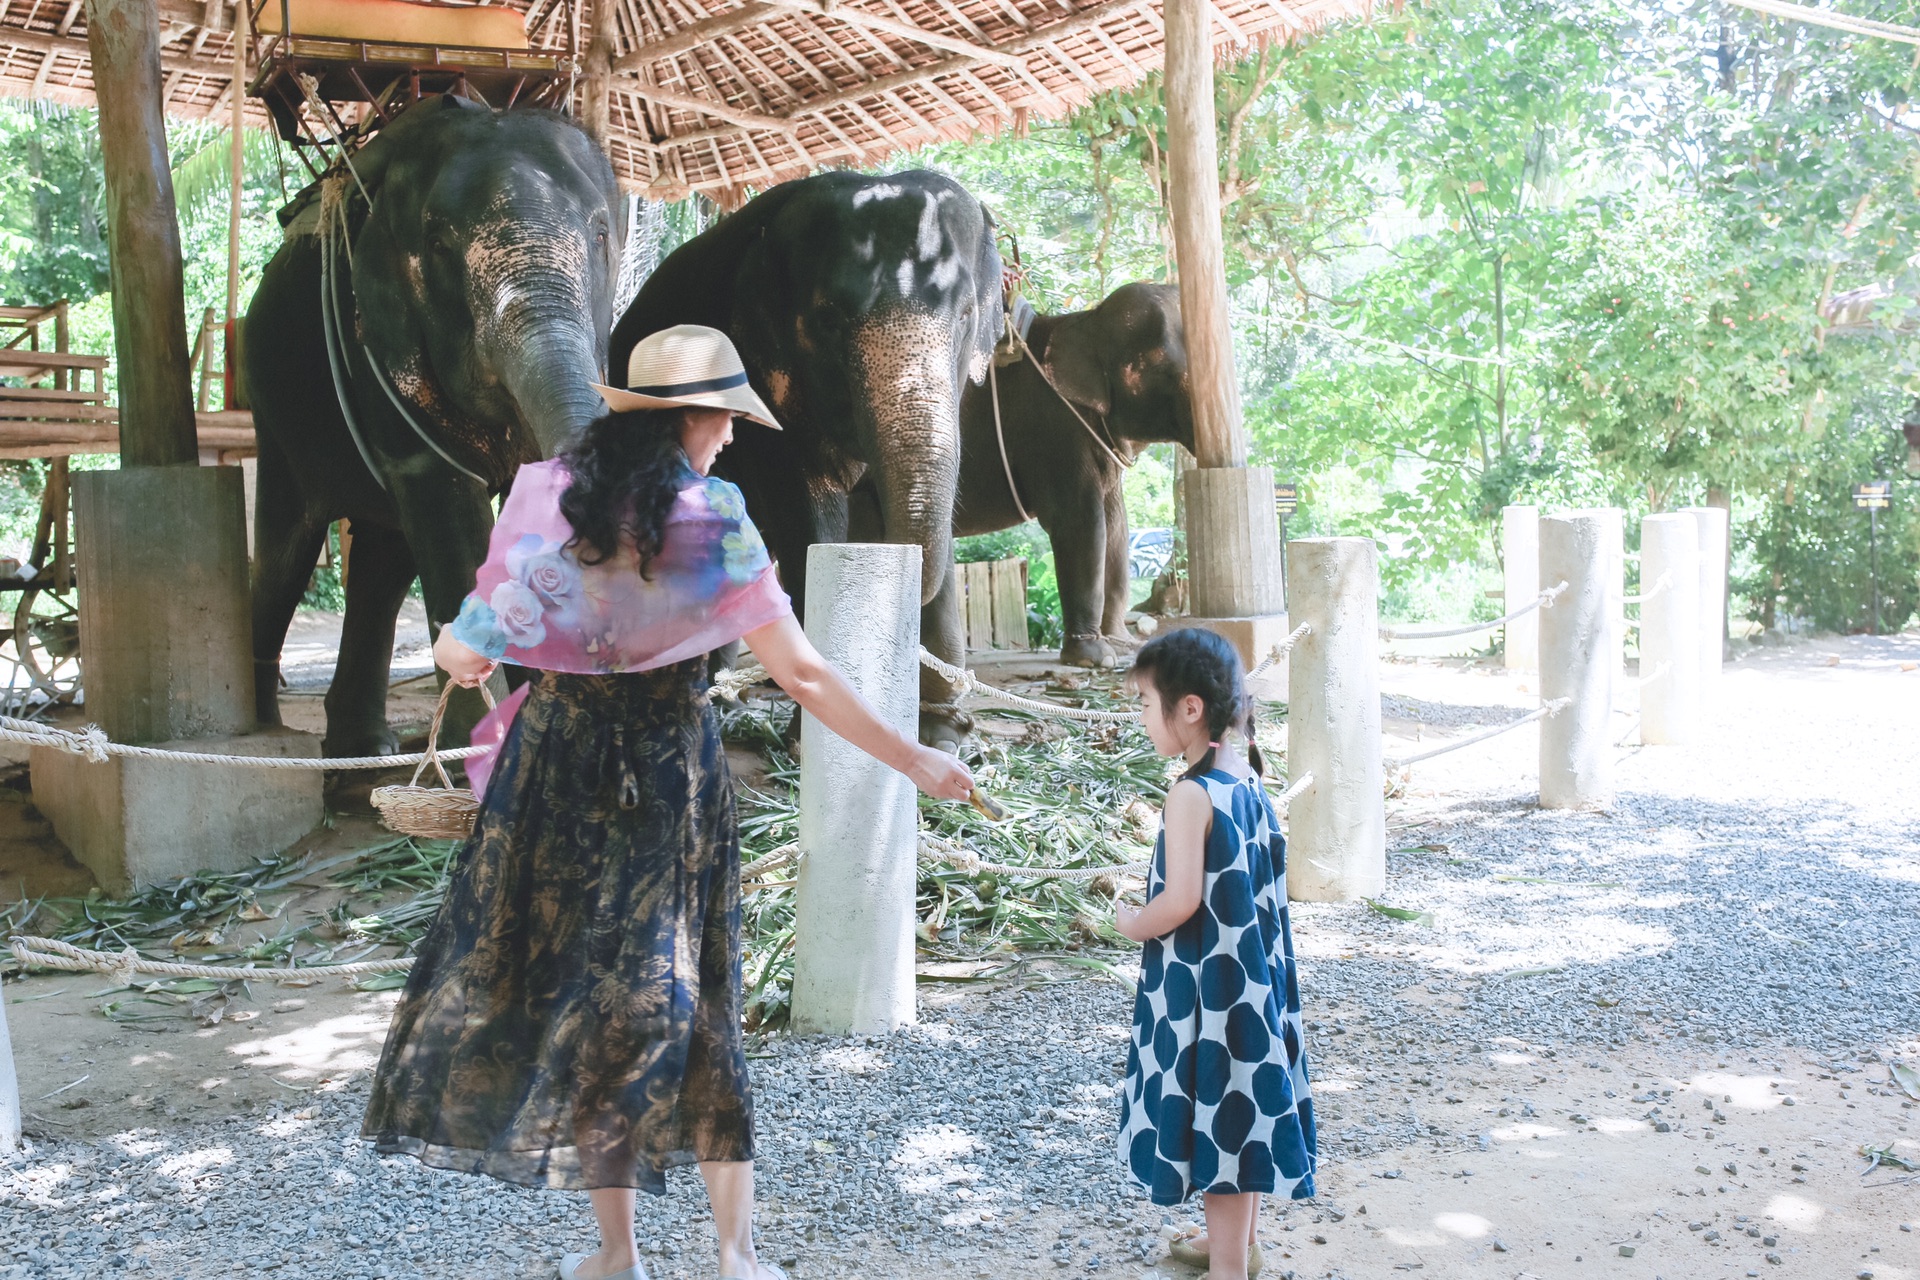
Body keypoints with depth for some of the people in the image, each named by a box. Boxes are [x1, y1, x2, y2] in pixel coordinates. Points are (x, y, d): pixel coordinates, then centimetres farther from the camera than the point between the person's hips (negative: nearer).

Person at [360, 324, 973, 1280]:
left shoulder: (546, 493, -4)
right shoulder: (712, 517, -8)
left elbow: (468, 653, -4)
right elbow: (800, 674, -12)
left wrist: (459, 659, 20)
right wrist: (914, 761, -6)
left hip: (557, 761, 1)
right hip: (671, 766, -1)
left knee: (571, 983, 11)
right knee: (688, 989, 9)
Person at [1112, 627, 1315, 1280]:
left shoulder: (1191, 795, -21)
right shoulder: (1247, 781, 5)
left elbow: (1181, 901, -26)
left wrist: (1131, 924, -7)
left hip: (1204, 988, -9)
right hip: (1252, 978, 9)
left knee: (1216, 1112, 2)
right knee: (1237, 1107, 20)